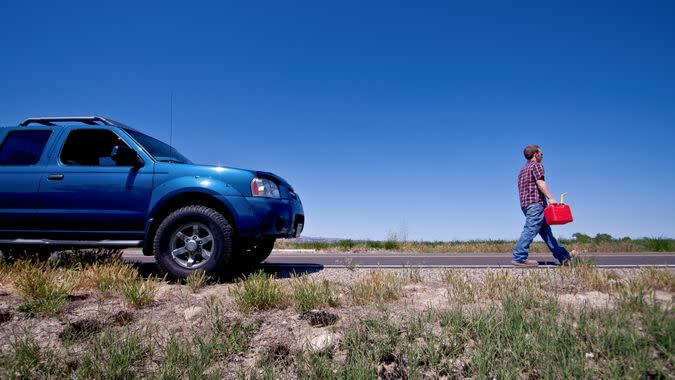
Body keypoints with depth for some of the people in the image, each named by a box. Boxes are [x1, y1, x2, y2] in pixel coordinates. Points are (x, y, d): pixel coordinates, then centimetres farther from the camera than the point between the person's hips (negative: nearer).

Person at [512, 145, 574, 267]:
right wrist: (550, 198, -20)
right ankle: (519, 258, -17)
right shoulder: (536, 165, 0)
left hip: (525, 204, 10)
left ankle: (564, 257, 16)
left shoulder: (523, 170, 26)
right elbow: (540, 182, -15)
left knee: (546, 231, 10)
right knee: (530, 230, -13)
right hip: (536, 203, -10)